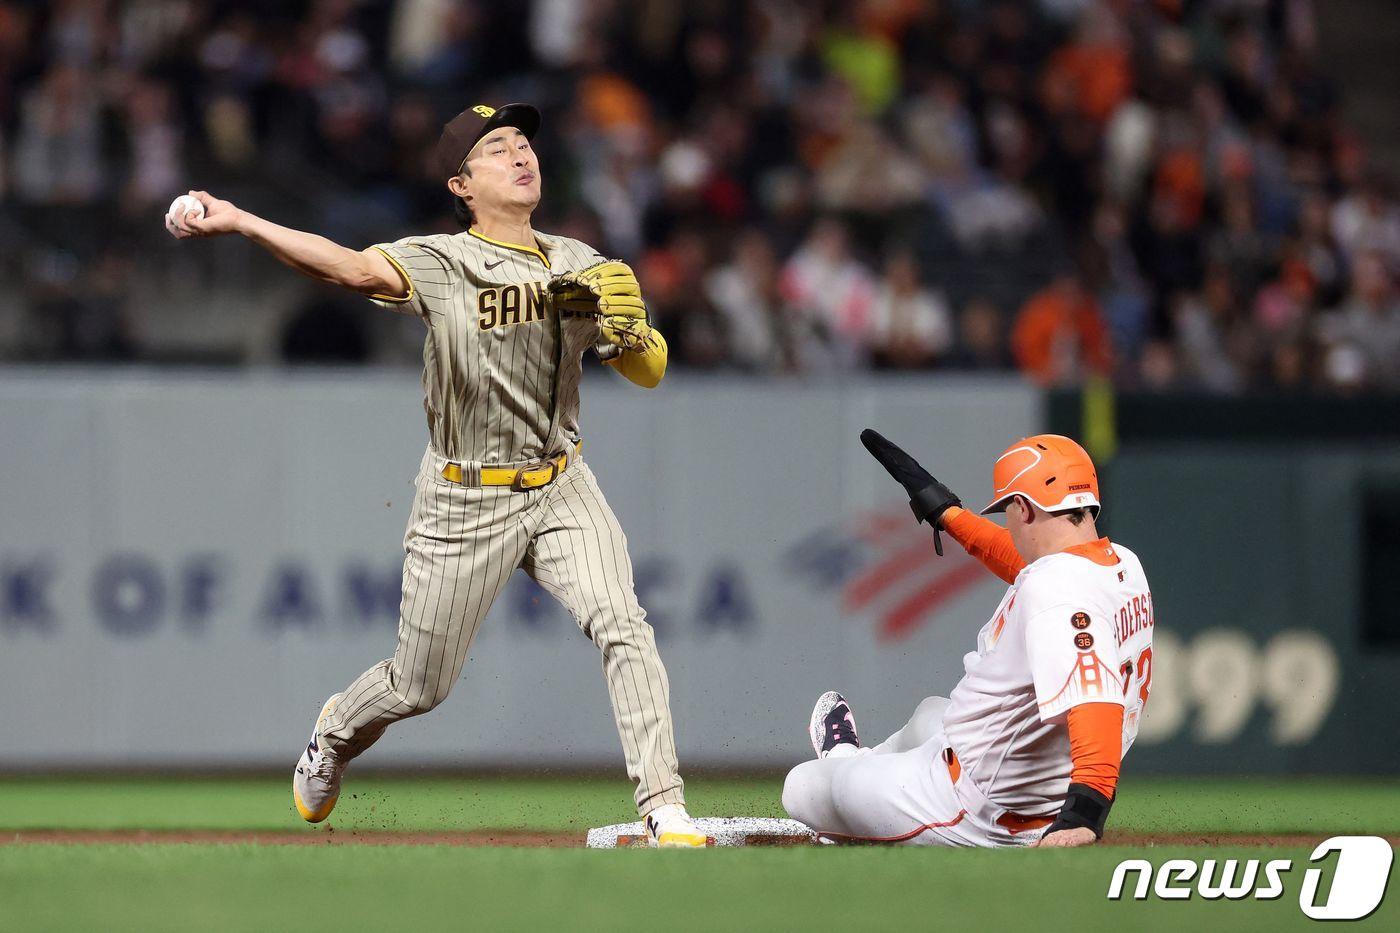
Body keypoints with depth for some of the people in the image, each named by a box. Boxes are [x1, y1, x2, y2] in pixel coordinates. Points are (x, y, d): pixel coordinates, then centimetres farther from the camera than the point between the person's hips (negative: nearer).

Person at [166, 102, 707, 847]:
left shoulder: (580, 267, 5)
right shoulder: (440, 264, -11)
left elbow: (650, 373, 7)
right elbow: (355, 267, -28)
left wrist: (624, 326, -17)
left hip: (562, 491, 3)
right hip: (464, 502, -3)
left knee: (622, 627, -20)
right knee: (417, 688, 8)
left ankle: (664, 811, -19)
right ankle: (337, 732, 42)